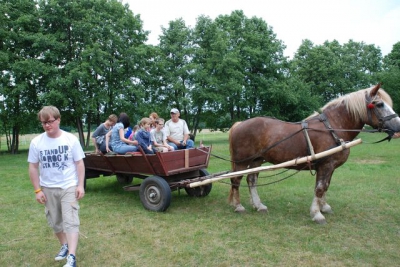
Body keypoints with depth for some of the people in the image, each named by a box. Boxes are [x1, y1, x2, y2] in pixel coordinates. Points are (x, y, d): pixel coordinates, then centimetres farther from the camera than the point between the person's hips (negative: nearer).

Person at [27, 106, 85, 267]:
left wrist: (80, 185, -9)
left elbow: (79, 163, -5)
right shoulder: (36, 142, -5)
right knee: (55, 222, 17)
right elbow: (33, 167, 2)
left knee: (71, 221, -5)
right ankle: (64, 246, 38)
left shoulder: (71, 139, -10)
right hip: (48, 189, 3)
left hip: (69, 187, -3)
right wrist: (37, 190, -1)